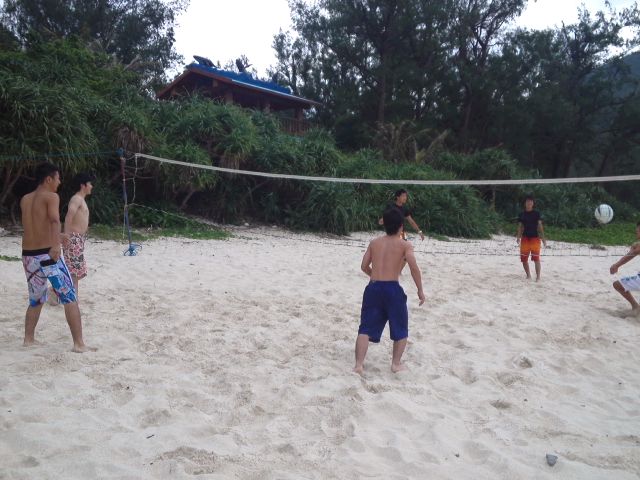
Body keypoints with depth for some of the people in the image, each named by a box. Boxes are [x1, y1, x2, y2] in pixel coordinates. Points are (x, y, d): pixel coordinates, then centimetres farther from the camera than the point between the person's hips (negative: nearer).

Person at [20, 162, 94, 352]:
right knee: (69, 298, -2)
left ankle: (28, 339, 30)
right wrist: (55, 245, -40)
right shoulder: (51, 196, -6)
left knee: (35, 299, 24)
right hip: (47, 254, -7)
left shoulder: (25, 200, 15)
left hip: (29, 256, 7)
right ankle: (79, 343, -5)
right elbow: (54, 220, -26)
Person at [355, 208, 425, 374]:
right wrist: (420, 290, -5)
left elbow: (364, 266, 13)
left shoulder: (374, 242, 12)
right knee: (400, 329, 17)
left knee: (366, 328, 5)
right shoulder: (405, 245, 0)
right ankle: (396, 363, 17)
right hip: (392, 289, -3)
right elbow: (414, 267, -13)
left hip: (373, 288, 3)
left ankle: (359, 364, -3)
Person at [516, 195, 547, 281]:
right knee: (524, 258, 4)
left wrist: (543, 238, -4)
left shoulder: (537, 213, 2)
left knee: (536, 258, -9)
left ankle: (538, 277, -3)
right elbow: (520, 227, 8)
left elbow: (540, 226, 1)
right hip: (525, 238, 3)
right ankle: (528, 275, 20)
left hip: (535, 237, -3)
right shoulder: (521, 214, 8)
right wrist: (518, 237, -5)